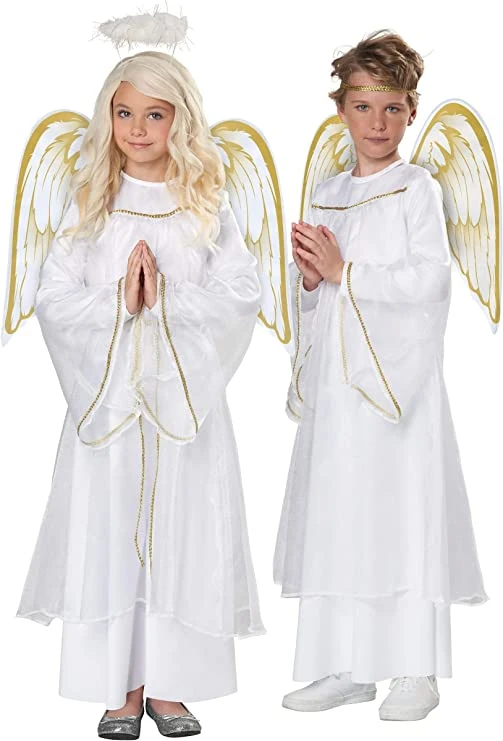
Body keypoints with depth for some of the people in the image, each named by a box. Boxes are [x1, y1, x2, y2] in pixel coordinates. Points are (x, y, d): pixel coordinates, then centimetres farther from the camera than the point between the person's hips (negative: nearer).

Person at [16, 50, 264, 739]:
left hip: (185, 393, 0)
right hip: (107, 393, 1)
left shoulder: (207, 205, 5)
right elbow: (53, 297, 0)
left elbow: (240, 293, -5)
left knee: (181, 533, 2)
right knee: (107, 534, 1)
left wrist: (165, 300, -17)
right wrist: (117, 302, -15)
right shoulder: (91, 204, 7)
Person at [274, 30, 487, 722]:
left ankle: (416, 671, 5)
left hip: (398, 374, -6)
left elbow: (429, 280, -14)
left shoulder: (417, 188, -2)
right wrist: (311, 278, -3)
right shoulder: (326, 196, 16)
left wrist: (342, 271, -13)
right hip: (334, 376, 6)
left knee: (402, 513, -4)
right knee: (336, 516, 6)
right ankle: (349, 666, 15)